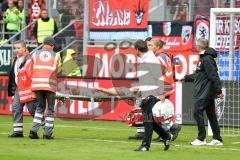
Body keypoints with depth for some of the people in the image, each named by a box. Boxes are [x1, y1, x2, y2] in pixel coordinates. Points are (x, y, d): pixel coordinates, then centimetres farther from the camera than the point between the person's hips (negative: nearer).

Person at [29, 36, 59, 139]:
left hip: (37, 84, 2)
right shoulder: (55, 56, 9)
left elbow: (32, 71, 11)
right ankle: (47, 133, 1)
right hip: (50, 85, -2)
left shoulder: (35, 54, 11)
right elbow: (55, 72, 9)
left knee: (40, 107, 13)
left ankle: (34, 130, -1)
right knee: (50, 109, 6)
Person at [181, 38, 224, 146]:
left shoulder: (207, 59, -16)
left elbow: (214, 76, -22)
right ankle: (217, 139, 11)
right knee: (211, 115, 9)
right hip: (203, 92, 10)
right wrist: (186, 78, 35)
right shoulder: (203, 58, 16)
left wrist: (218, 90, -25)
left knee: (198, 113, -7)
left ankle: (201, 138, -4)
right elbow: (199, 75, 27)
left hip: (205, 93, -10)